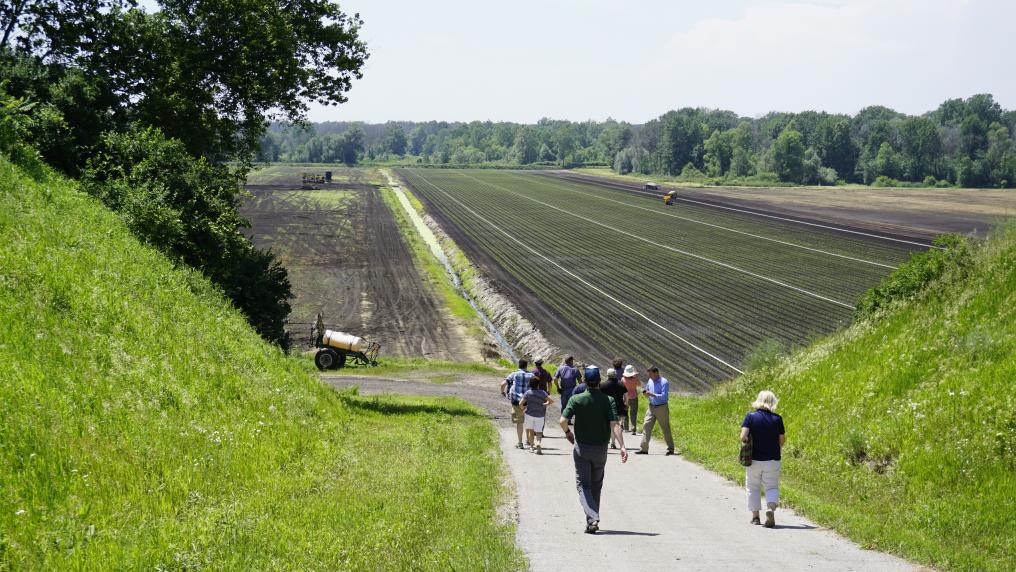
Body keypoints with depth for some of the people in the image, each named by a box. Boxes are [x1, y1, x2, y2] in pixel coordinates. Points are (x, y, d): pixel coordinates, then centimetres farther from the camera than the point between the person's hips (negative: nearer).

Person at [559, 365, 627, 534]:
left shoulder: (576, 399, -8)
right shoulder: (608, 401, -8)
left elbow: (563, 421, -15)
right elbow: (614, 425, -18)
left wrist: (567, 432, 7)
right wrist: (622, 446, -22)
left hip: (581, 448, -1)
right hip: (601, 449, 1)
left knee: (583, 485, 1)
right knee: (596, 485, 18)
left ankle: (592, 519, -20)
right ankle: (593, 520, 24)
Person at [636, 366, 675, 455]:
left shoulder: (664, 382, -14)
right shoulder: (650, 381, 8)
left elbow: (663, 396, -21)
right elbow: (647, 390, 20)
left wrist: (652, 394, -25)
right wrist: (645, 392, -4)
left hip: (661, 408, -6)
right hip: (651, 407, 6)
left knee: (665, 428, 2)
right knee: (646, 426, -2)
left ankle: (671, 449, 14)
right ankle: (644, 449, -2)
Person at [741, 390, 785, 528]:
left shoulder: (750, 417, -6)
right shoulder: (777, 419, -4)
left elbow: (743, 436, -15)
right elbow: (782, 440, 0)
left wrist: (747, 444, 5)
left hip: (754, 459, 0)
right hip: (772, 460, 0)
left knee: (753, 487, 14)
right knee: (772, 487, 7)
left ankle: (755, 516, 15)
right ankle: (771, 508, -19)